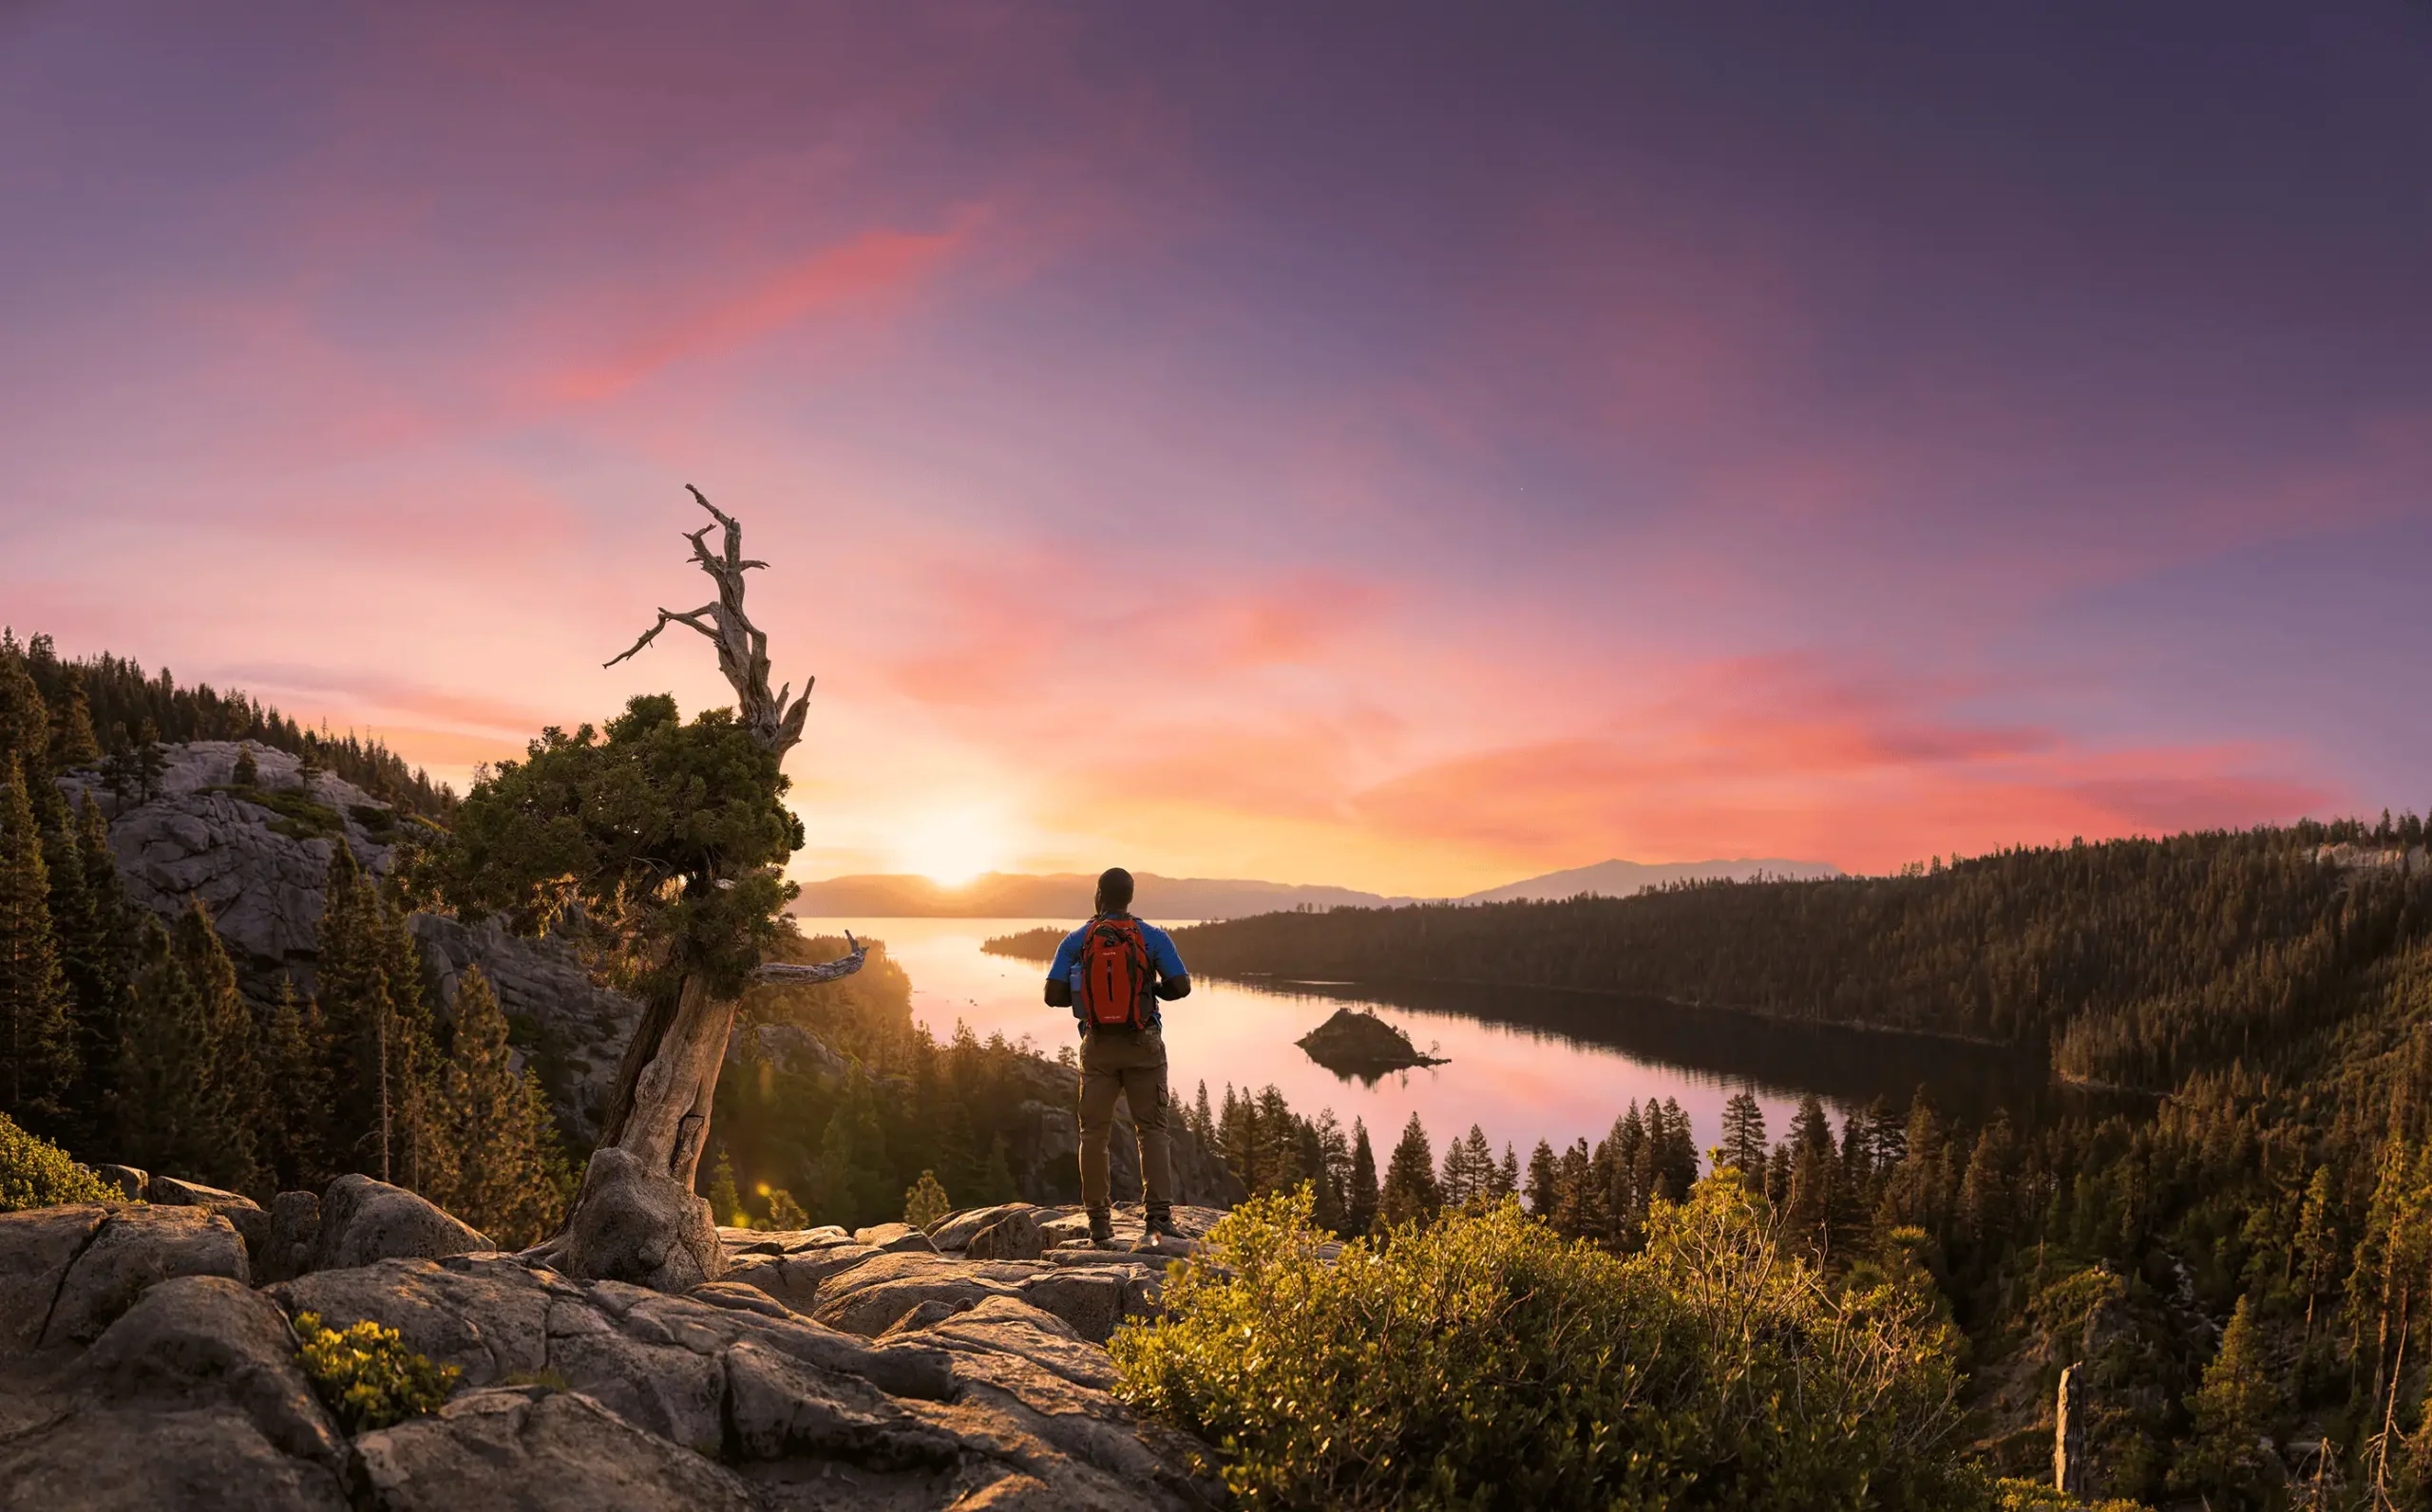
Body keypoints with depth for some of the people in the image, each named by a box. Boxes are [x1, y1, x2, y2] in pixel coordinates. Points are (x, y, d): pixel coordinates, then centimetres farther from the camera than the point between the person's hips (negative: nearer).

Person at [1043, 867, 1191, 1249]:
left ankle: (1099, 1225, 10)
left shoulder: (1076, 941, -2)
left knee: (1095, 1132, 9)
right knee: (1152, 1129, 5)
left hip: (1098, 1046, 1)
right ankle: (1160, 1217, -6)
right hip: (1143, 1045, 0)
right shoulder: (1153, 937, -3)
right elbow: (1181, 986, -8)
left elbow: (1053, 996, -7)